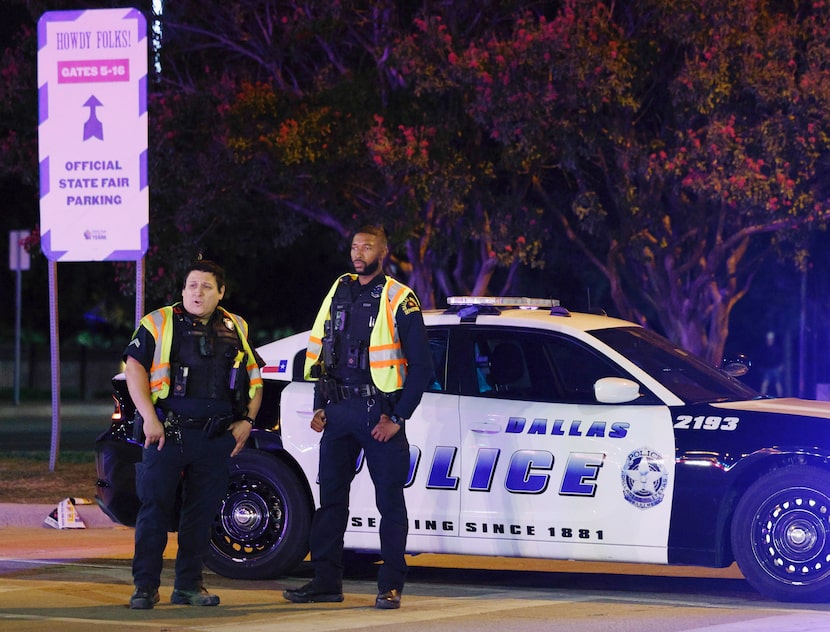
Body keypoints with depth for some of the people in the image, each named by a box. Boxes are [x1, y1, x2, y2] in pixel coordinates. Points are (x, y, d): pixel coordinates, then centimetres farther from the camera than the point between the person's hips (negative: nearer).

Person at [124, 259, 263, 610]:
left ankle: (189, 584, 14)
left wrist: (247, 420, 7)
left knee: (202, 511, 6)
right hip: (167, 432, -4)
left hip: (216, 436, 4)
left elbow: (254, 378, 21)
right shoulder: (159, 323, 3)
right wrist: (149, 418, -14)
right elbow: (134, 368, -4)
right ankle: (145, 586, -2)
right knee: (155, 506, -6)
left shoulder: (236, 330, 16)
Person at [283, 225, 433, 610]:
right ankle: (327, 581, 11)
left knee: (390, 500, -2)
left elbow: (421, 365, -7)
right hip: (338, 413, 6)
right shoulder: (338, 294, 13)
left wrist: (397, 418, -11)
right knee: (330, 497, 6)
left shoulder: (398, 300, -4)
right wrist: (320, 407, 9)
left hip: (378, 413, -6)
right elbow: (320, 353, 19)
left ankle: (390, 586, 2)